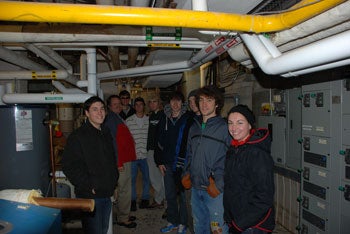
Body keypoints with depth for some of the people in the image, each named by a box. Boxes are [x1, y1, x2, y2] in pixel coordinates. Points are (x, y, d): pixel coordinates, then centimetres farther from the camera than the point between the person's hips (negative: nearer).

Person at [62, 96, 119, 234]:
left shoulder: (106, 133, 12)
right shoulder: (78, 136, -11)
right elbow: (69, 166, -17)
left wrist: (114, 181, 12)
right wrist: (88, 186, -18)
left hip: (107, 194, 7)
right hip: (90, 195, -7)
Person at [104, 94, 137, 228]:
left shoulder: (118, 118, 17)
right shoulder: (111, 119, -13)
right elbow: (112, 142, -19)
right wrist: (118, 163, -20)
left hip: (126, 160, 10)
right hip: (121, 162, -10)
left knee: (124, 189, 18)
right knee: (124, 190, -1)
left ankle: (124, 215, 31)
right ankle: (122, 219, 12)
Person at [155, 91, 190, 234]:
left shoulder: (187, 119, -6)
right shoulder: (164, 120, 7)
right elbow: (159, 142, 12)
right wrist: (159, 161, 8)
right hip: (168, 164, 4)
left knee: (183, 195, 6)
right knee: (170, 195, 14)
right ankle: (172, 222, 30)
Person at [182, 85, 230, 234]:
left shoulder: (225, 128, -11)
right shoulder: (194, 127, 10)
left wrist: (219, 184, -18)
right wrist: (187, 173, 9)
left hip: (215, 191, -6)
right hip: (195, 188, 7)